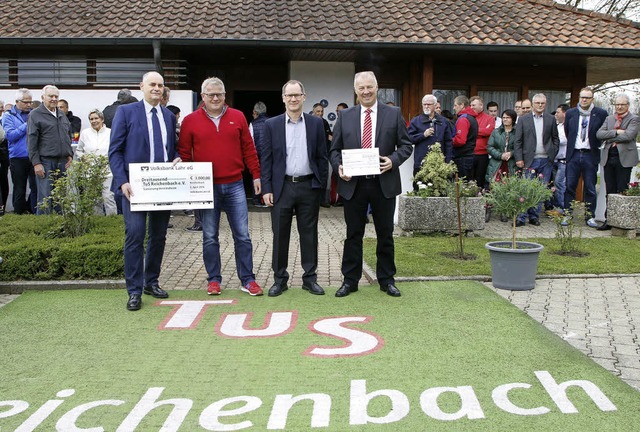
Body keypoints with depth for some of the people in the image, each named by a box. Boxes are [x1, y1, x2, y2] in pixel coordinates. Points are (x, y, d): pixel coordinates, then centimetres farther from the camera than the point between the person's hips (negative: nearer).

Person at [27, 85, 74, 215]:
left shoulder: (62, 114, 16)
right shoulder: (35, 115, -4)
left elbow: (69, 136, 23)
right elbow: (31, 141, -8)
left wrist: (70, 155, 12)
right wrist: (36, 163, -13)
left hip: (63, 161, 6)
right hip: (45, 161, -6)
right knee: (45, 197, -6)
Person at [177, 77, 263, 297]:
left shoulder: (238, 117, 6)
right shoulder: (191, 121, 2)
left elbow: (248, 149, 9)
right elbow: (184, 153, 4)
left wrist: (256, 175, 6)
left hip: (234, 186, 1)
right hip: (207, 188, -1)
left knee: (242, 235, 3)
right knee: (210, 237, 7)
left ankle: (247, 280, 13)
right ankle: (214, 279, 20)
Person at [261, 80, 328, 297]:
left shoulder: (316, 123, 5)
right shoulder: (271, 125, 3)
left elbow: (322, 157, 6)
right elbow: (266, 159, 2)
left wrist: (322, 185, 1)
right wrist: (267, 189, -4)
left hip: (309, 186, 1)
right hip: (282, 187, 0)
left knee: (309, 234, 7)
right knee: (280, 235, 6)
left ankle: (310, 278, 18)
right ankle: (279, 279, 18)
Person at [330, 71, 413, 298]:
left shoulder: (393, 114, 3)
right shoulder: (345, 116, 6)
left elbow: (406, 145, 3)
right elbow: (335, 149, 7)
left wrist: (393, 160, -15)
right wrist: (339, 167, -12)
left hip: (384, 183, 0)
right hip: (353, 184, 1)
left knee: (385, 234, 9)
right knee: (353, 234, 8)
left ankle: (386, 279, 23)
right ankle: (350, 280, 19)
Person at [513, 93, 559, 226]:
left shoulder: (551, 119, 9)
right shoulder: (524, 119, 4)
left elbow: (555, 139, 13)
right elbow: (518, 141, 2)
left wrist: (552, 154, 2)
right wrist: (519, 158, -6)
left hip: (546, 160, 2)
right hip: (530, 160, -2)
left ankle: (534, 216, 13)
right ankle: (521, 217, -1)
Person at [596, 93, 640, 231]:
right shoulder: (609, 118, 15)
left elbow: (628, 136, -16)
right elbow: (599, 134, 1)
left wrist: (609, 137, -7)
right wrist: (616, 132, -12)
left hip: (624, 158, -5)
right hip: (608, 158, 5)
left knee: (622, 192, -2)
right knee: (610, 192, 8)